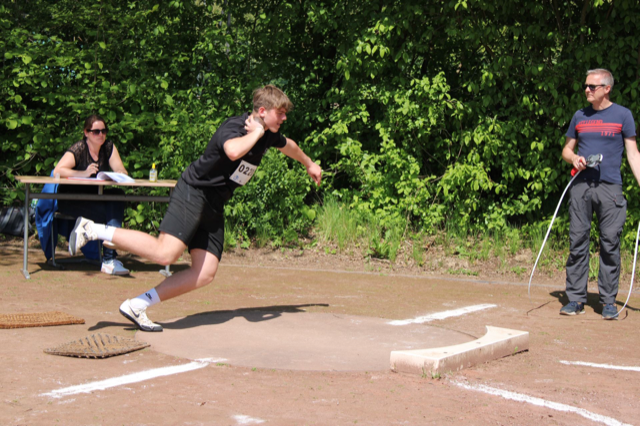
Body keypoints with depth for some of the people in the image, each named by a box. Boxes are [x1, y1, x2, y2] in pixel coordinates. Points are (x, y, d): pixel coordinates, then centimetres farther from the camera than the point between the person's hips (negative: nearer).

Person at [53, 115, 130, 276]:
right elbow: (58, 171, -24)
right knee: (110, 213, -31)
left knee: (118, 195, -28)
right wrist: (83, 174, -31)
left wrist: (119, 175, -25)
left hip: (94, 198, 5)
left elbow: (121, 171, -2)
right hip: (71, 200, -5)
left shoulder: (109, 146, 5)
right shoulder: (79, 149, -11)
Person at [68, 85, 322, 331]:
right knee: (165, 253, -25)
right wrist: (256, 133, -21)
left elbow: (288, 145, 36)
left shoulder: (268, 135, 12)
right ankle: (92, 230, -11)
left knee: (205, 274, -5)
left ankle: (136, 306, -2)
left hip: (213, 207, 9)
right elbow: (234, 151, -40)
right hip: (193, 193, -9)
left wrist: (309, 164, 52)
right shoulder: (234, 127, -16)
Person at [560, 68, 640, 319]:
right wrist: (573, 158, -3)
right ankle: (576, 299, 9)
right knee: (577, 242, 2)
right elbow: (566, 150, 21)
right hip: (581, 186, 3)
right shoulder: (579, 117, 14)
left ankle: (608, 301, 6)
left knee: (610, 244, -1)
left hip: (610, 188, -3)